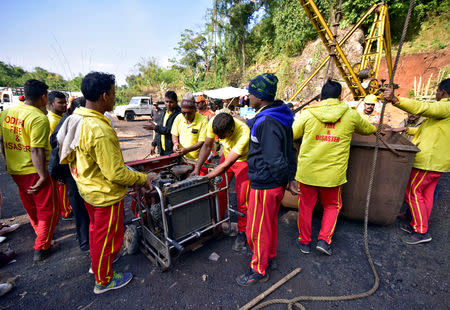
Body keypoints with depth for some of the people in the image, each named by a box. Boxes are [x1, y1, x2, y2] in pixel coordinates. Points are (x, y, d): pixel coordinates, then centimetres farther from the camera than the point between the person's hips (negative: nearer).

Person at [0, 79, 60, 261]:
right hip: (34, 172, -8)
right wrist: (43, 177, -22)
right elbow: (37, 151, -26)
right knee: (48, 210, 9)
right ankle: (41, 249, 18)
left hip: (15, 170, 8)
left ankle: (41, 234, 46)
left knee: (31, 208, 25)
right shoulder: (39, 118, -22)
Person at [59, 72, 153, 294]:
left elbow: (80, 157, 9)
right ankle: (104, 280, 35)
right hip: (105, 194, -9)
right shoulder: (100, 131, -33)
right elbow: (116, 174, -30)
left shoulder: (76, 119, -2)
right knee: (107, 236, 12)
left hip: (88, 188, 9)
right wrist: (142, 179, -15)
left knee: (96, 229, 29)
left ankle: (97, 263, 53)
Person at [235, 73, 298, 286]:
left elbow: (274, 160, -28)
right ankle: (270, 255, 49)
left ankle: (259, 270, 30)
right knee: (270, 222, 27)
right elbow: (289, 150, 11)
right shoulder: (280, 117, 6)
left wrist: (288, 178, -11)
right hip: (276, 183, 10)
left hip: (264, 185, -10)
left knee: (257, 230, 9)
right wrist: (290, 177, 11)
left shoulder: (267, 123, -26)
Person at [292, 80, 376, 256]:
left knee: (306, 206, 15)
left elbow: (291, 135, 3)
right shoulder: (351, 115, 2)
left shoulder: (308, 113, -3)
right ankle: (324, 240, 19)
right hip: (333, 172, 1)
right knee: (332, 205, 24)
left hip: (307, 170, 0)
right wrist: (375, 129, 46)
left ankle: (304, 241, 29)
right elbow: (369, 130, 21)